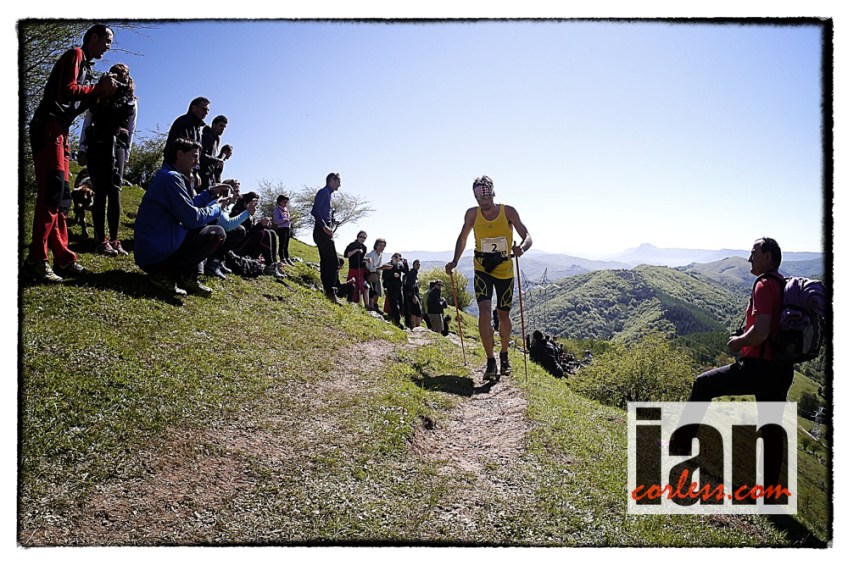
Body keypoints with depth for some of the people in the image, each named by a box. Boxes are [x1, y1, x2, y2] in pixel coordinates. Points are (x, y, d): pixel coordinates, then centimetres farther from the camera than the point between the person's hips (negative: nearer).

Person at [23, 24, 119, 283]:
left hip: (60, 132, 10)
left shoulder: (86, 66, 24)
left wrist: (100, 91, 9)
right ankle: (36, 261, -17)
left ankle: (62, 258, 9)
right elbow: (67, 91, -15)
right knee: (52, 192, -16)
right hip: (48, 128, -10)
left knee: (62, 196, 7)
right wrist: (99, 88, -4)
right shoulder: (75, 55, -1)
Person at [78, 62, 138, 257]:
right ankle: (101, 240, -9)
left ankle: (114, 239, -6)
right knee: (100, 192, -7)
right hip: (96, 147, -1)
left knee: (114, 192, -8)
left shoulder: (131, 102, 15)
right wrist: (82, 150, 0)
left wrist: (126, 155, 8)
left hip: (117, 148, 1)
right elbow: (87, 123, 8)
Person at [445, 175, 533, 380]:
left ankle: (504, 356, 34)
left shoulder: (508, 212, -10)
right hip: (482, 270, 0)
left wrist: (522, 248, -33)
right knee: (485, 312, -18)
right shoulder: (472, 214, -5)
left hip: (505, 271, 0)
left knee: (503, 316, 10)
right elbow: (462, 238, 10)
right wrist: (455, 261, -3)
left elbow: (528, 237, -10)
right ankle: (490, 362, -11)